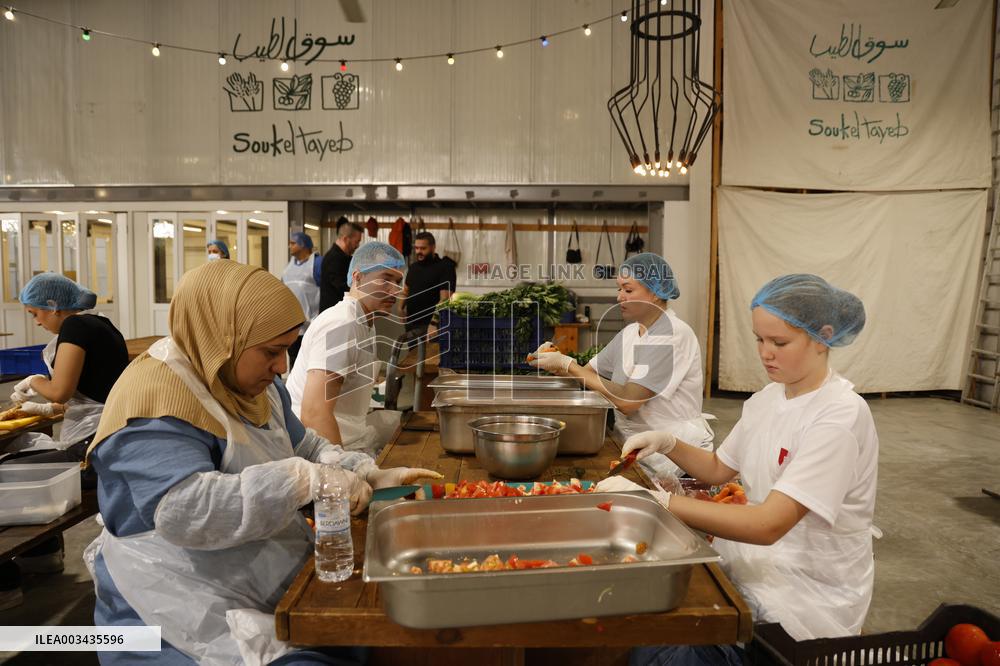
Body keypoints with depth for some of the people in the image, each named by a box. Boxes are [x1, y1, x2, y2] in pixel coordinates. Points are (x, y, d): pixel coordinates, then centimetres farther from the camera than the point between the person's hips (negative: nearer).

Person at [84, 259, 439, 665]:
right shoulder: (155, 402, -20)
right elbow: (183, 511, -32)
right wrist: (306, 479, -31)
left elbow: (304, 448, 15)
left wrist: (371, 479, 0)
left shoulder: (254, 384, 8)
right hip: (192, 622, -8)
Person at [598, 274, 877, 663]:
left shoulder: (840, 416, -22)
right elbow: (718, 470, 12)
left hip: (812, 591, -7)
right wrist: (667, 444, -7)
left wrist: (657, 500, -34)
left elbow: (768, 525, -30)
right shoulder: (768, 397, 2)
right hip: (759, 557, 7)